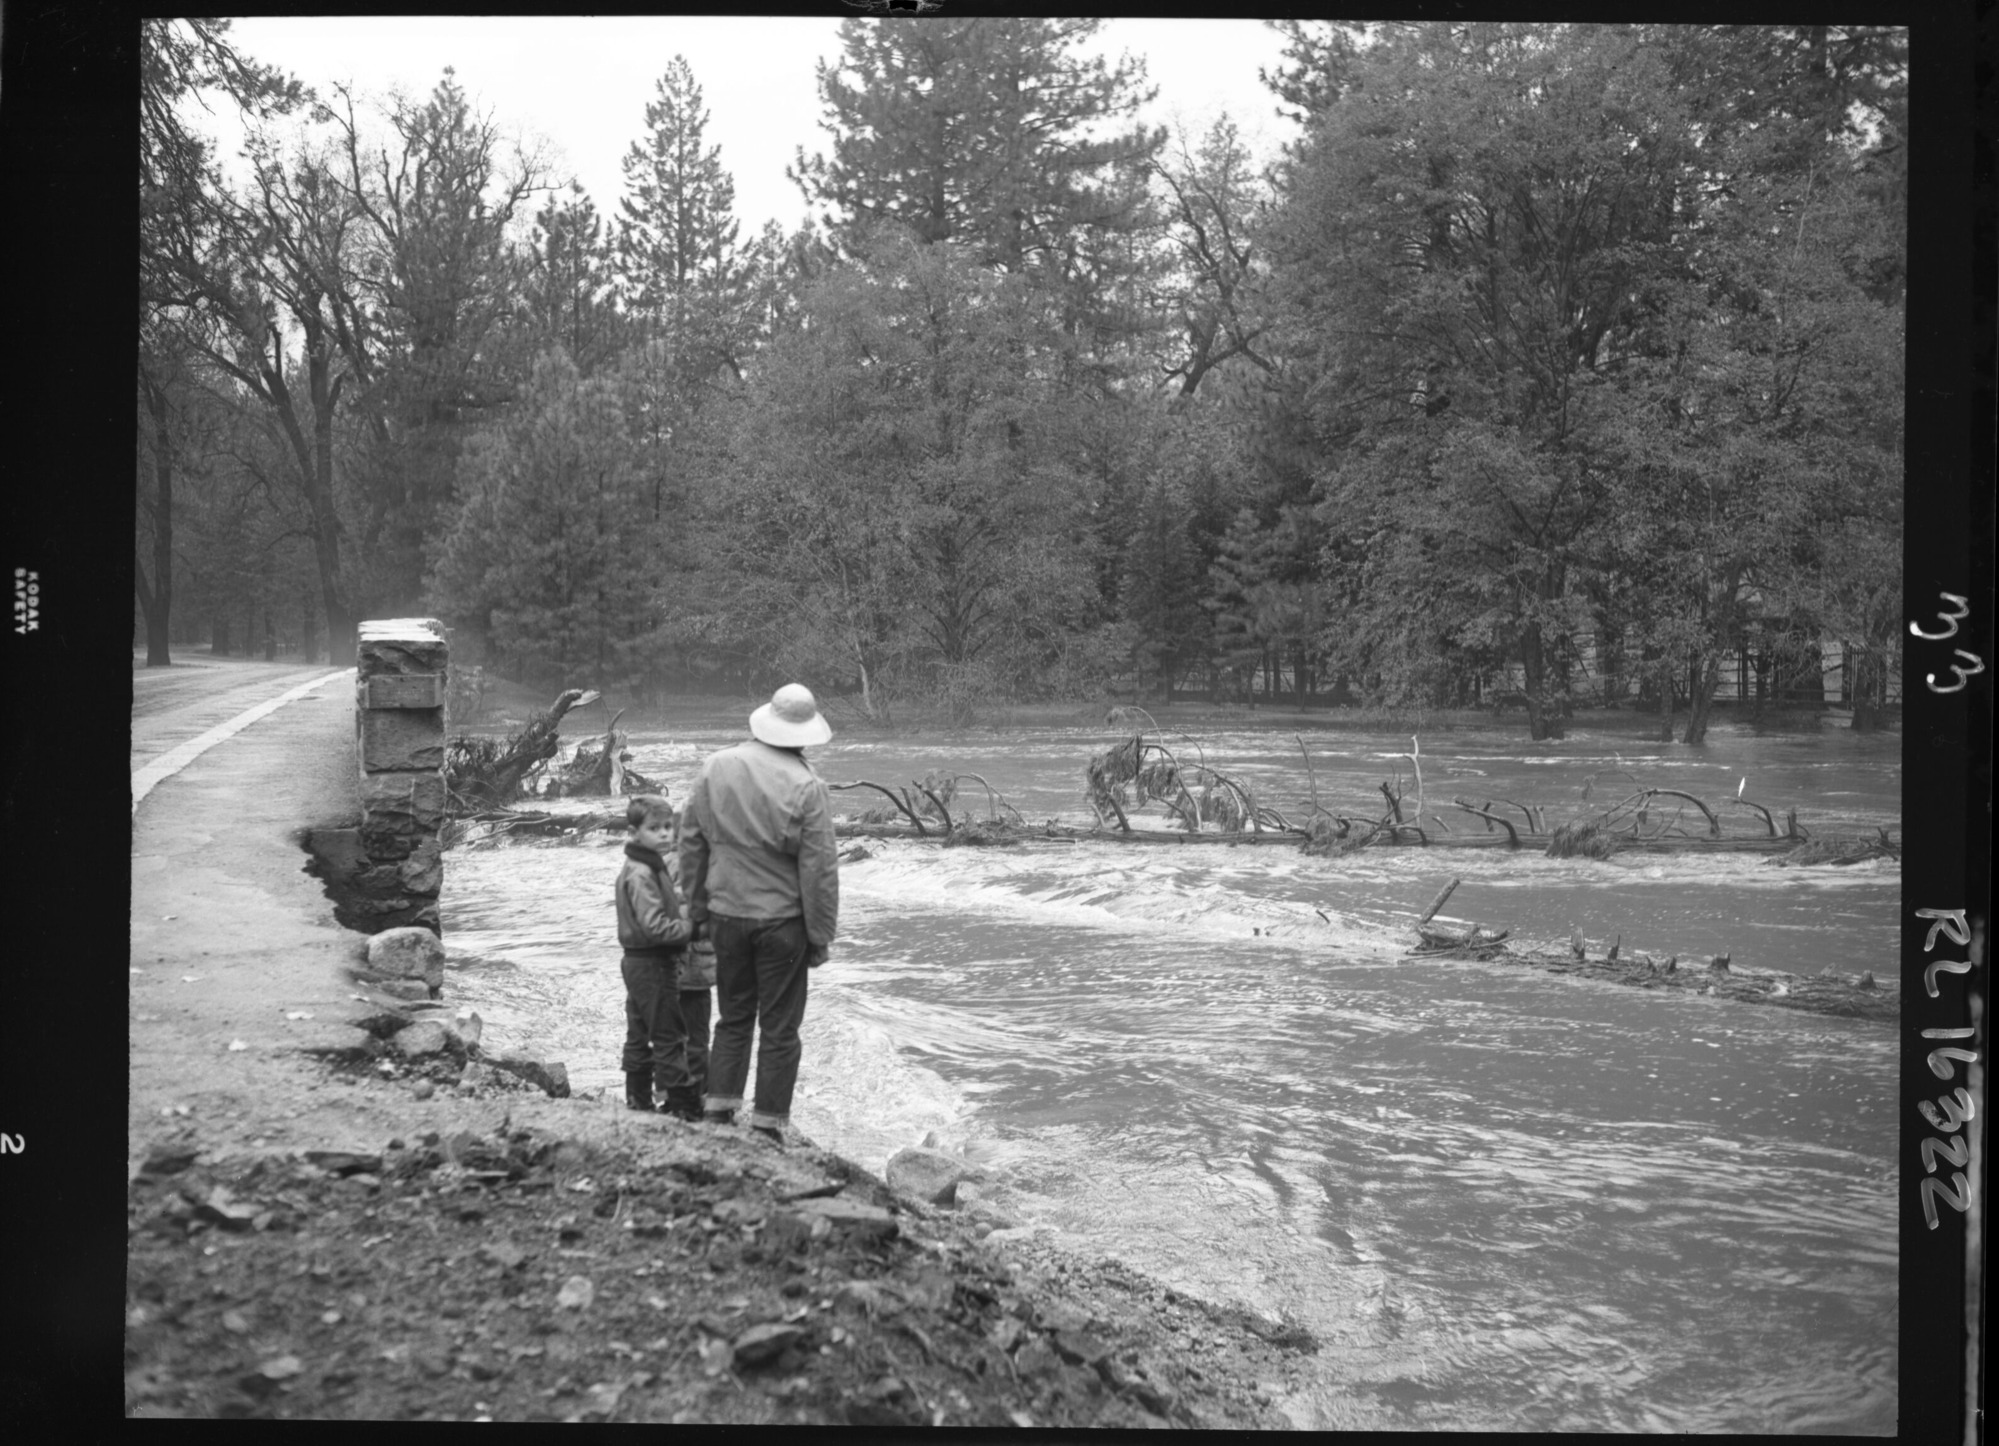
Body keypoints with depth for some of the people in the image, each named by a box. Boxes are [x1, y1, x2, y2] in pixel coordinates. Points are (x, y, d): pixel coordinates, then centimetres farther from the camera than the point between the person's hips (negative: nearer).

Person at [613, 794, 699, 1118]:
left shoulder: (649, 866, 11)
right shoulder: (641, 875, -21)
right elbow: (653, 925, -26)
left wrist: (678, 895, 5)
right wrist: (690, 928, -18)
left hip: (638, 961, 10)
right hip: (653, 964, -10)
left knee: (640, 1034, 15)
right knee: (668, 1034, -3)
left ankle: (638, 1098, 23)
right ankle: (684, 1103, 3)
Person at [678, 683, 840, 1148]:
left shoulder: (714, 769, -1)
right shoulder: (805, 787, -15)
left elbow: (691, 843, 6)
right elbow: (818, 869, -13)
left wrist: (697, 910, 16)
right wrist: (821, 936, -3)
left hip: (726, 917, 4)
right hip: (782, 920, -4)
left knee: (733, 1018, 18)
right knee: (779, 1029, 6)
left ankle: (719, 1114, 17)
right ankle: (767, 1127, 10)